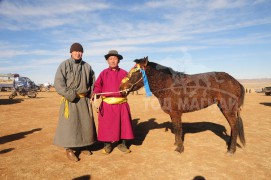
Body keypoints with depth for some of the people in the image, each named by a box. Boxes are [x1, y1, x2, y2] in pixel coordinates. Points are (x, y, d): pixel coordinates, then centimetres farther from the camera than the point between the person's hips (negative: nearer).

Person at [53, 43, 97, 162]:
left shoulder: (87, 66, 9)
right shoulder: (64, 65, -5)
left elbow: (93, 81, 20)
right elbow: (58, 83, -12)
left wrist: (90, 93, 7)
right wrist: (70, 95, -18)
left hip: (84, 100, 5)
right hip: (70, 100, -5)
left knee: (85, 123, 10)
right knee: (70, 123, -4)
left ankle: (82, 146, 26)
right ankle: (69, 149, 9)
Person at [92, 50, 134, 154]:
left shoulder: (123, 73, 9)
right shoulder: (104, 73, 7)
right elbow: (98, 86, 3)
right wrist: (95, 93, -15)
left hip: (121, 103, 1)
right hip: (107, 103, -1)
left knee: (123, 123, 4)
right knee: (106, 124, 3)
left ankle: (122, 144, 20)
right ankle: (107, 144, 19)